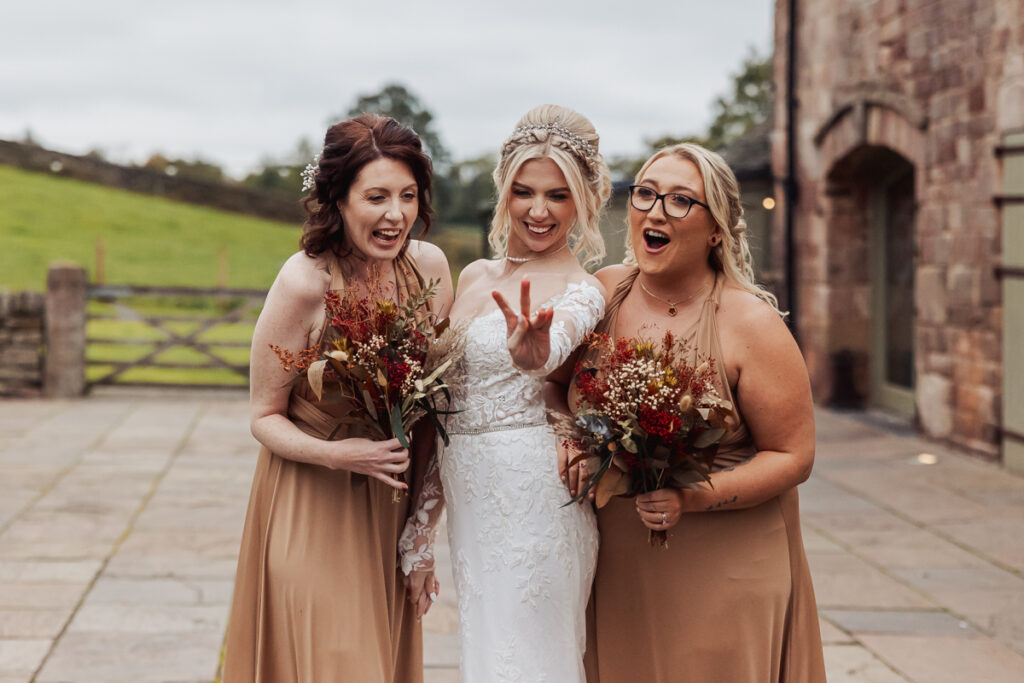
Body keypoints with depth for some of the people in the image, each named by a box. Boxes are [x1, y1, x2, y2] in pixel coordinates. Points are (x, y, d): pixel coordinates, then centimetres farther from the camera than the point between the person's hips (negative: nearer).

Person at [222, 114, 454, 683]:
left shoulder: (430, 266, -7)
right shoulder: (304, 283, -21)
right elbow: (265, 417, -10)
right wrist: (334, 454, -28)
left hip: (389, 507, 5)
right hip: (312, 510, -4)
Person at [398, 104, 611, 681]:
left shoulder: (580, 292, -8)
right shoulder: (474, 278, 12)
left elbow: (559, 339, -33)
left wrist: (531, 352, -57)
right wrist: (419, 534, 14)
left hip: (532, 501, -7)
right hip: (471, 509, 7)